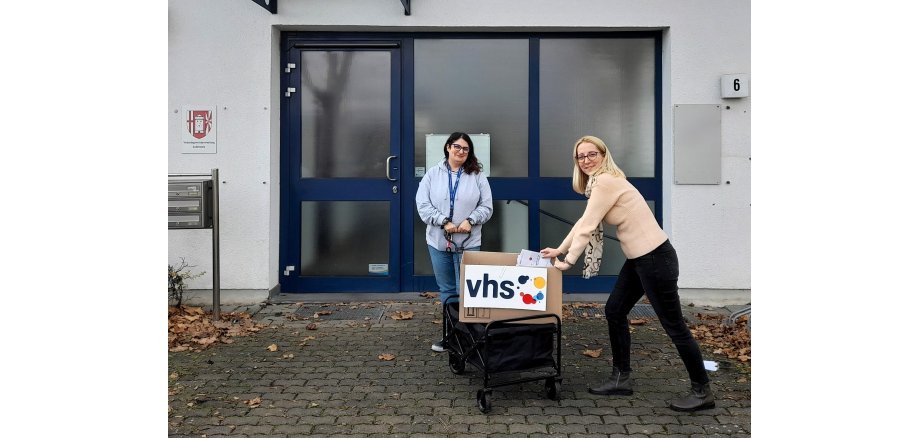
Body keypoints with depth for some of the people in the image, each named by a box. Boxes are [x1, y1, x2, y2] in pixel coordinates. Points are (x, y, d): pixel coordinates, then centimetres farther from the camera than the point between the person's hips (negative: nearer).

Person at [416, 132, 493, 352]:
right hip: (438, 241, 2)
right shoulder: (432, 174, 3)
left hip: (468, 242, -2)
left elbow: (486, 206, 1)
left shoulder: (477, 176, 2)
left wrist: (470, 220, -17)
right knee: (447, 291, 12)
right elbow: (423, 204, -4)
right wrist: (444, 222, -16)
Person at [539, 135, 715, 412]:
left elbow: (588, 226, -16)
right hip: (639, 259, 10)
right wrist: (559, 250, 18)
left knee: (673, 325, -1)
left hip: (655, 258, -10)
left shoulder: (606, 181, -17)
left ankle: (702, 392, 12)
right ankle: (621, 378, 24)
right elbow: (584, 223, 18)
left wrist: (568, 261, -9)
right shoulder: (599, 183, 13)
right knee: (614, 311, 14)